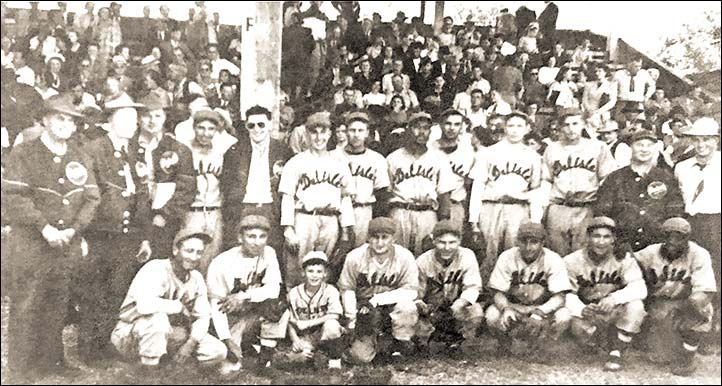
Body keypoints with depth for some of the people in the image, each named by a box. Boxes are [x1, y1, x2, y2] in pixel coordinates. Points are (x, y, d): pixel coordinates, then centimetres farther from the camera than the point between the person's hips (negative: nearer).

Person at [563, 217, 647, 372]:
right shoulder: (573, 261, -8)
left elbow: (640, 288, -20)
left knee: (636, 306, -30)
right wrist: (581, 309, -36)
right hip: (589, 314, 0)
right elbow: (568, 294, -13)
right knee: (578, 326, -33)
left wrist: (614, 298, -39)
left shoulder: (623, 259, -9)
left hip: (616, 311, 1)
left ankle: (617, 352, -11)